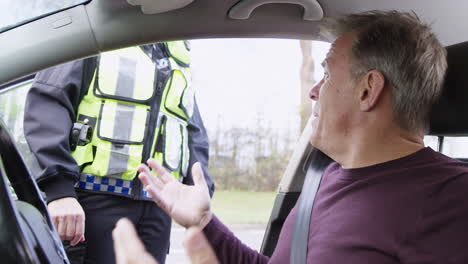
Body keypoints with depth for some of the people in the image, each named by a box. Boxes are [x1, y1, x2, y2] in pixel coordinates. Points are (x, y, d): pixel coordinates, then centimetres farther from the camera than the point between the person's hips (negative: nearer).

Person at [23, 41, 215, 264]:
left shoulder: (179, 54, 22)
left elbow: (195, 135, 21)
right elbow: (47, 102, -8)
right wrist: (59, 188, -20)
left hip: (157, 208, 5)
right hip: (96, 197, -5)